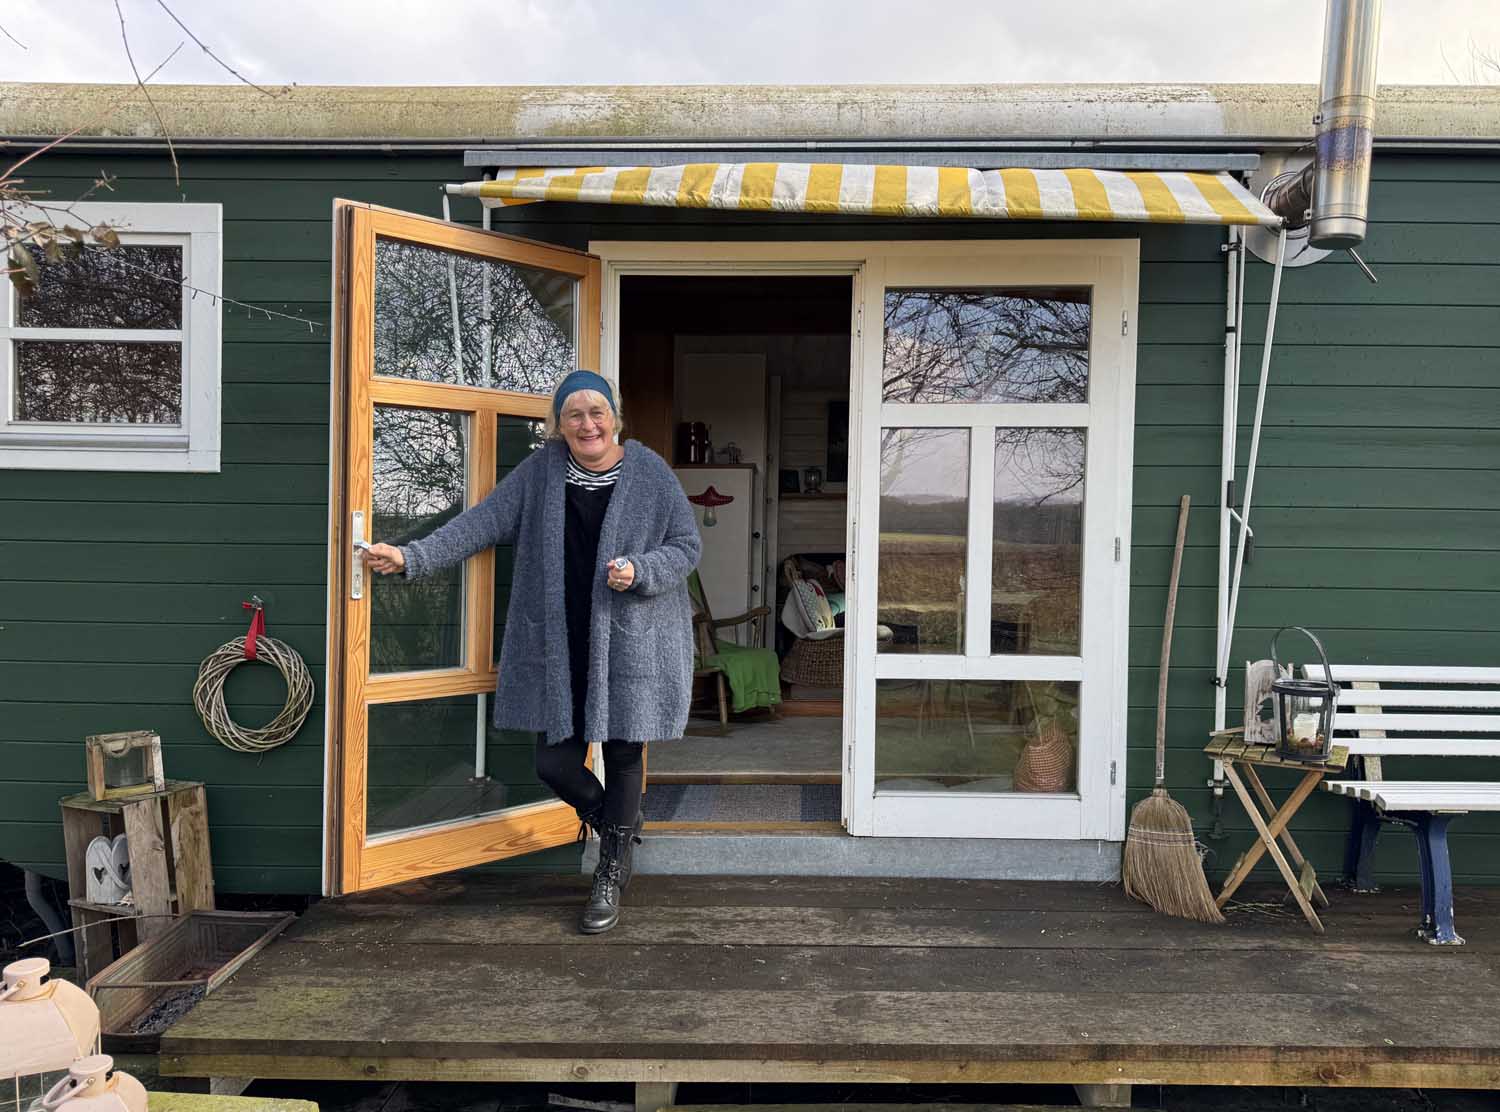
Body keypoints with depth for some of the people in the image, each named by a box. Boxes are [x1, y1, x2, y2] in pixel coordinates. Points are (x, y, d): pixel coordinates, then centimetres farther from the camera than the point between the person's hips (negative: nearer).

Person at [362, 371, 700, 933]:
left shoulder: (649, 473, -2)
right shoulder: (541, 471, 4)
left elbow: (686, 546, 2)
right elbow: (481, 522, 1)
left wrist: (639, 570, -16)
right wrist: (411, 556, -9)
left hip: (631, 647, -2)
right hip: (560, 649, 2)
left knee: (623, 757, 5)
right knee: (554, 763, 2)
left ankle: (611, 876, 26)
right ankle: (617, 822, 36)